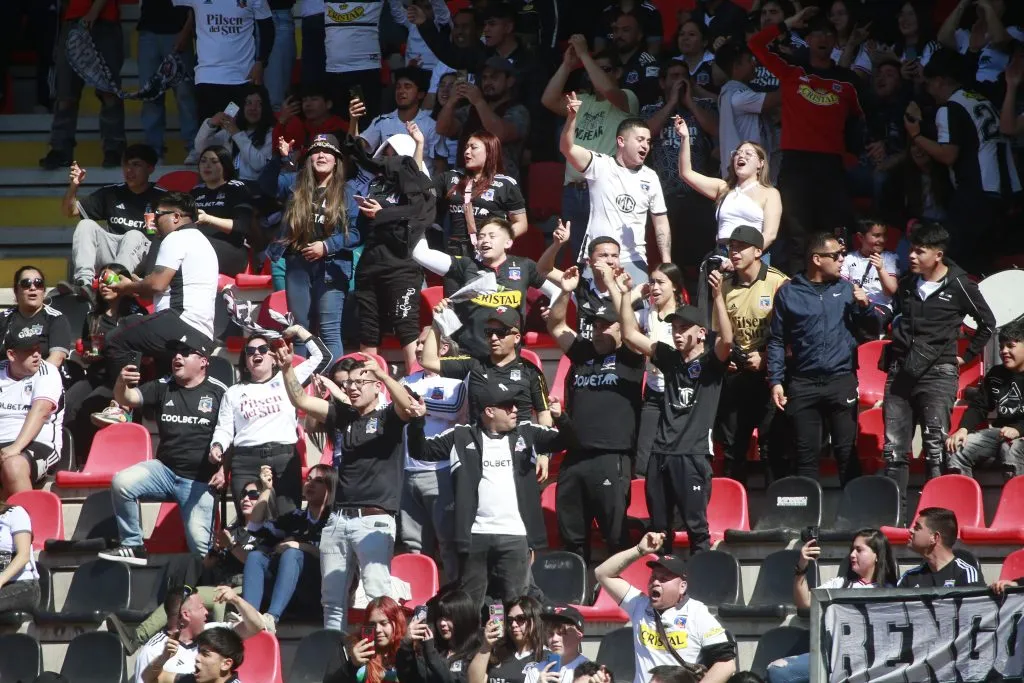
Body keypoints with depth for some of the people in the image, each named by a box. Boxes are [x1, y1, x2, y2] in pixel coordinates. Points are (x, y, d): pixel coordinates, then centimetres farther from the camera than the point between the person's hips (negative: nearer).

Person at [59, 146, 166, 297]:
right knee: (86, 225, -17)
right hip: (111, 254, 4)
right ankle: (84, 283, -38)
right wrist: (74, 186, -3)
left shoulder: (161, 198, 8)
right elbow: (70, 211, 16)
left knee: (134, 235, -33)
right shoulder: (112, 193, 19)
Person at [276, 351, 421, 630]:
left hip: (375, 520, -6)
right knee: (333, 600, 8)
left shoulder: (387, 419, 2)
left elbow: (407, 406, -18)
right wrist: (287, 368, -4)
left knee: (378, 596, -16)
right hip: (338, 519, 6)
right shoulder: (340, 418, 16)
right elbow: (301, 401, 10)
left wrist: (381, 374, -31)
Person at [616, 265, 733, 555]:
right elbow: (630, 334, 15)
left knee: (696, 525, -6)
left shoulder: (711, 362, -1)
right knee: (658, 528, 11)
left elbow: (727, 339, -21)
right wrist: (623, 293, 8)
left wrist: (718, 297, -30)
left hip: (693, 456, -6)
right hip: (661, 453, 6)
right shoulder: (670, 358, 14)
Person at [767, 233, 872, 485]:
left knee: (847, 452, 0)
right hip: (802, 385, 0)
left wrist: (864, 306, -6)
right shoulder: (789, 293, 5)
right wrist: (776, 381, 1)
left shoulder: (846, 289, 9)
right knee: (806, 454, 3)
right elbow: (776, 342, 7)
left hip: (842, 381, 1)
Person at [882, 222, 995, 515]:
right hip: (900, 372, 5)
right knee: (894, 447, 5)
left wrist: (965, 356, 5)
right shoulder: (907, 283, 10)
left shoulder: (959, 286, -5)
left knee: (935, 446, -9)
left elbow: (987, 323, 5)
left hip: (938, 373, -5)